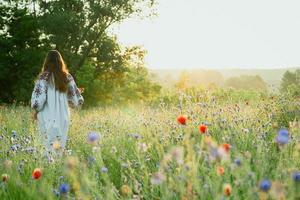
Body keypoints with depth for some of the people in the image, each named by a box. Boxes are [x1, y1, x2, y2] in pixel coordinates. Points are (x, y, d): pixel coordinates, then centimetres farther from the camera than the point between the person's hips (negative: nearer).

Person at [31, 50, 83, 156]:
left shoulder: (44, 77, -7)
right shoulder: (67, 77, 3)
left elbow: (38, 99, -13)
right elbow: (76, 101, 4)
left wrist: (36, 111, 5)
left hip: (47, 118, -3)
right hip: (63, 118, 3)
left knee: (50, 149, 1)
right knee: (60, 148, 11)